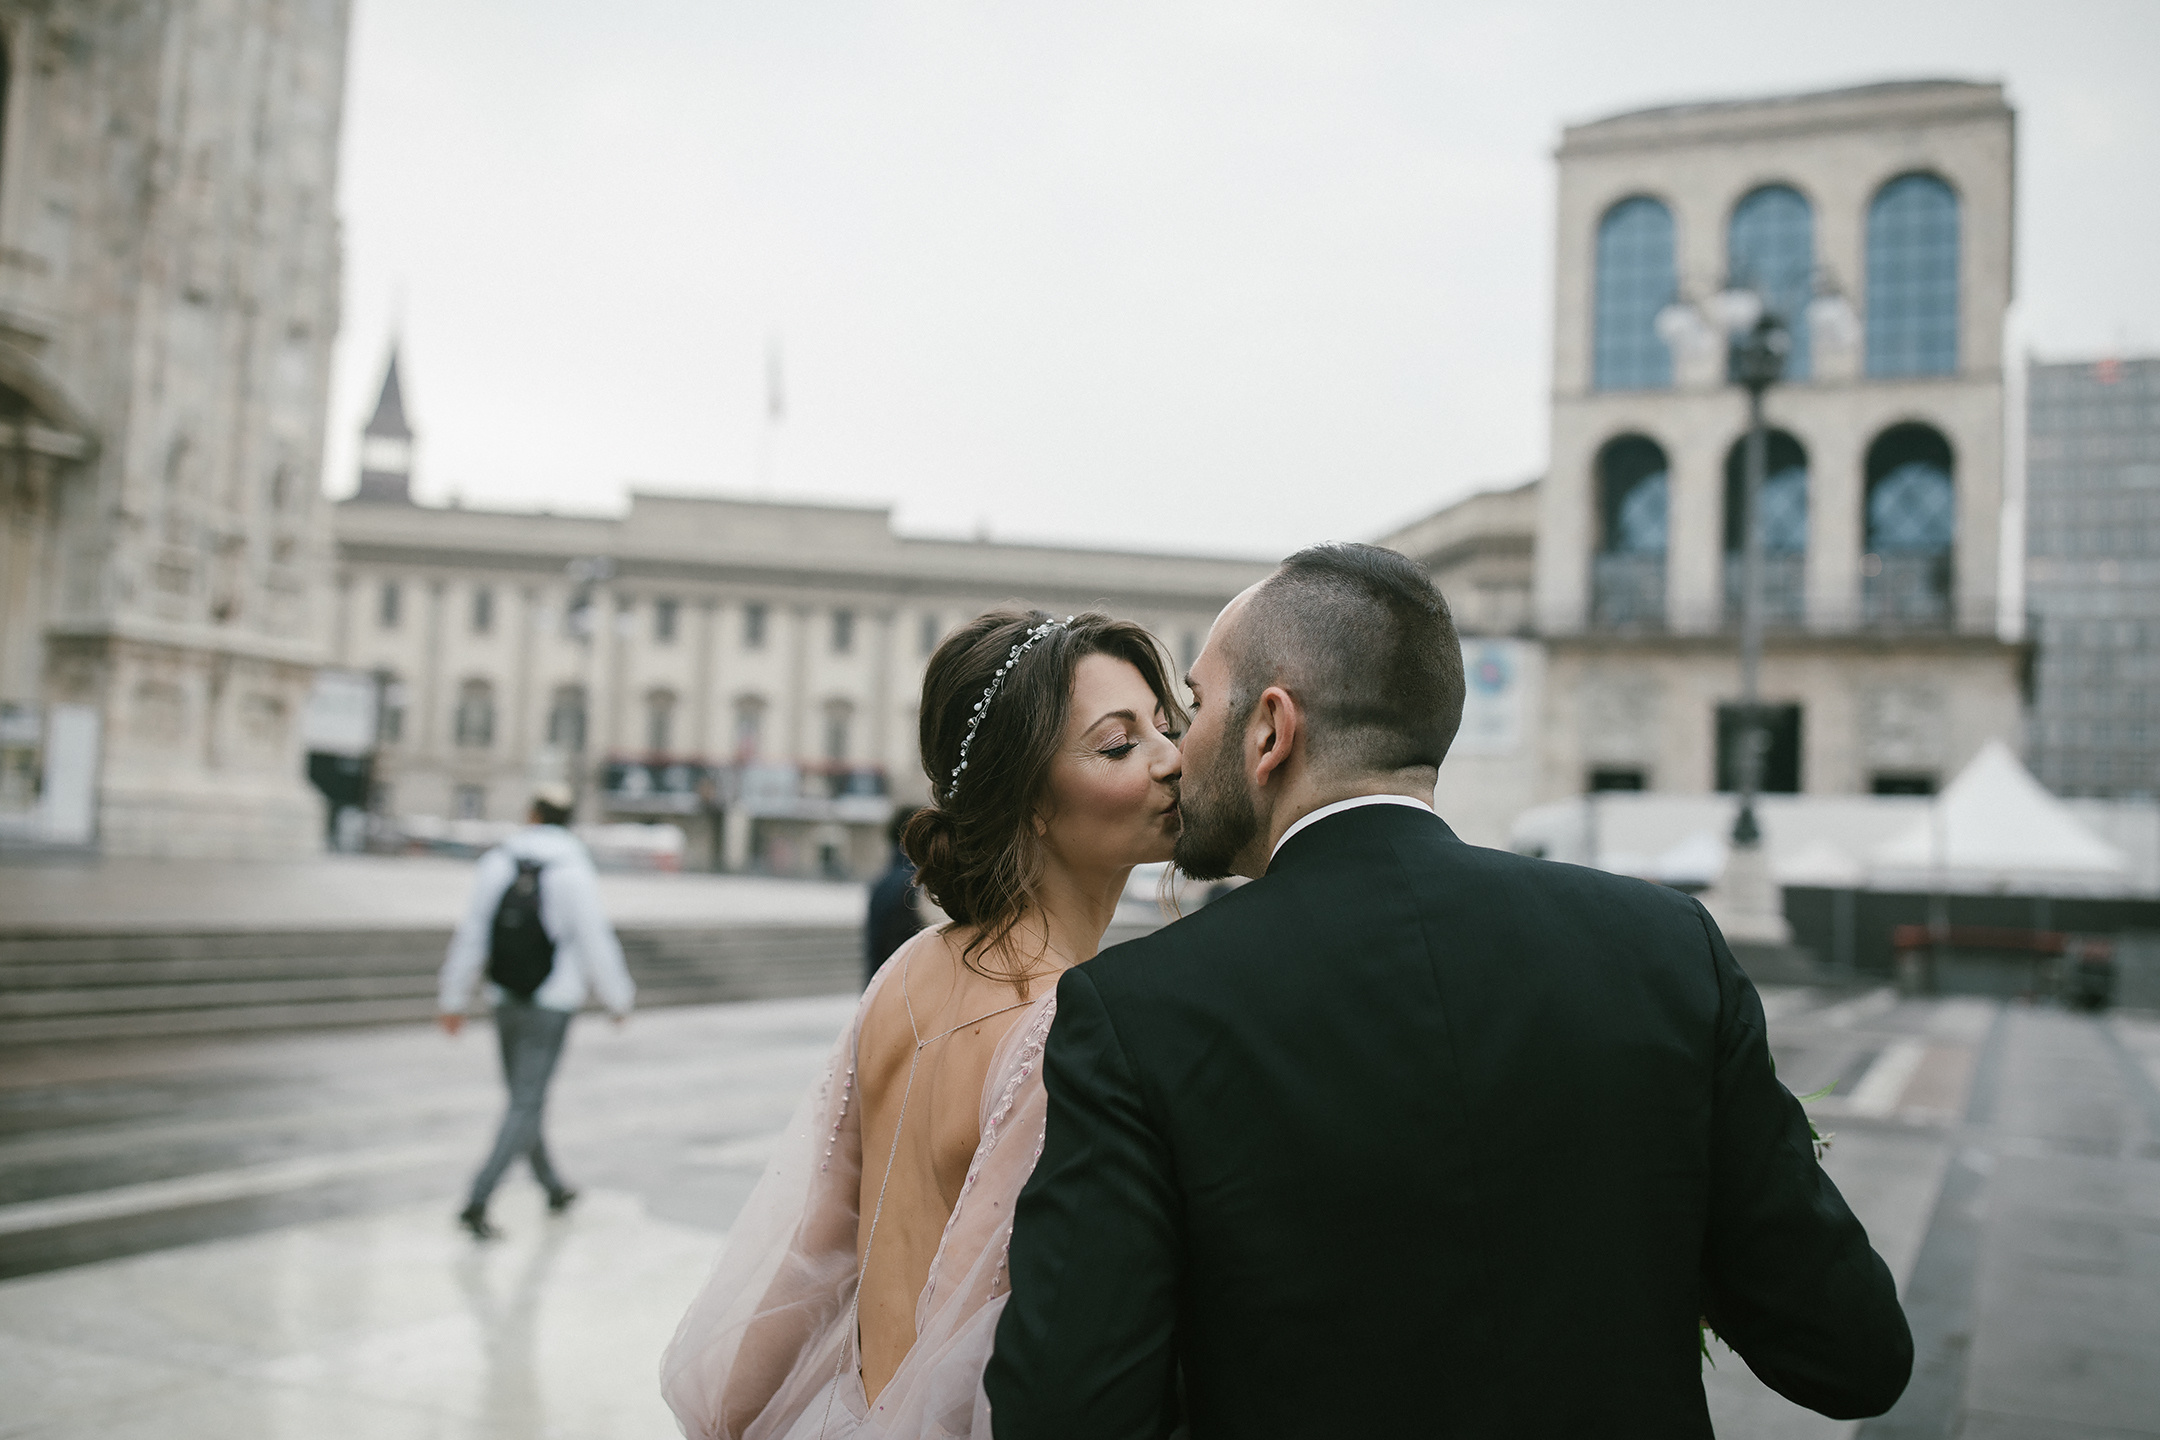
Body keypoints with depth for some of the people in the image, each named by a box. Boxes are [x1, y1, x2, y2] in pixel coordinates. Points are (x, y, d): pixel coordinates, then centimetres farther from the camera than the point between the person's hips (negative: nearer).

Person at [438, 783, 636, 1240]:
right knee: (526, 1106, -1)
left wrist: (453, 998, 9)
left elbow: (471, 935, 0)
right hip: (551, 1005, -5)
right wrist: (618, 999, 2)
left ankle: (553, 1188, 34)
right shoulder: (573, 872, -14)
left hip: (505, 998, 5)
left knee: (523, 1096, 18)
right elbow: (596, 942, -12)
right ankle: (476, 1203, -11)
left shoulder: (496, 863, -2)